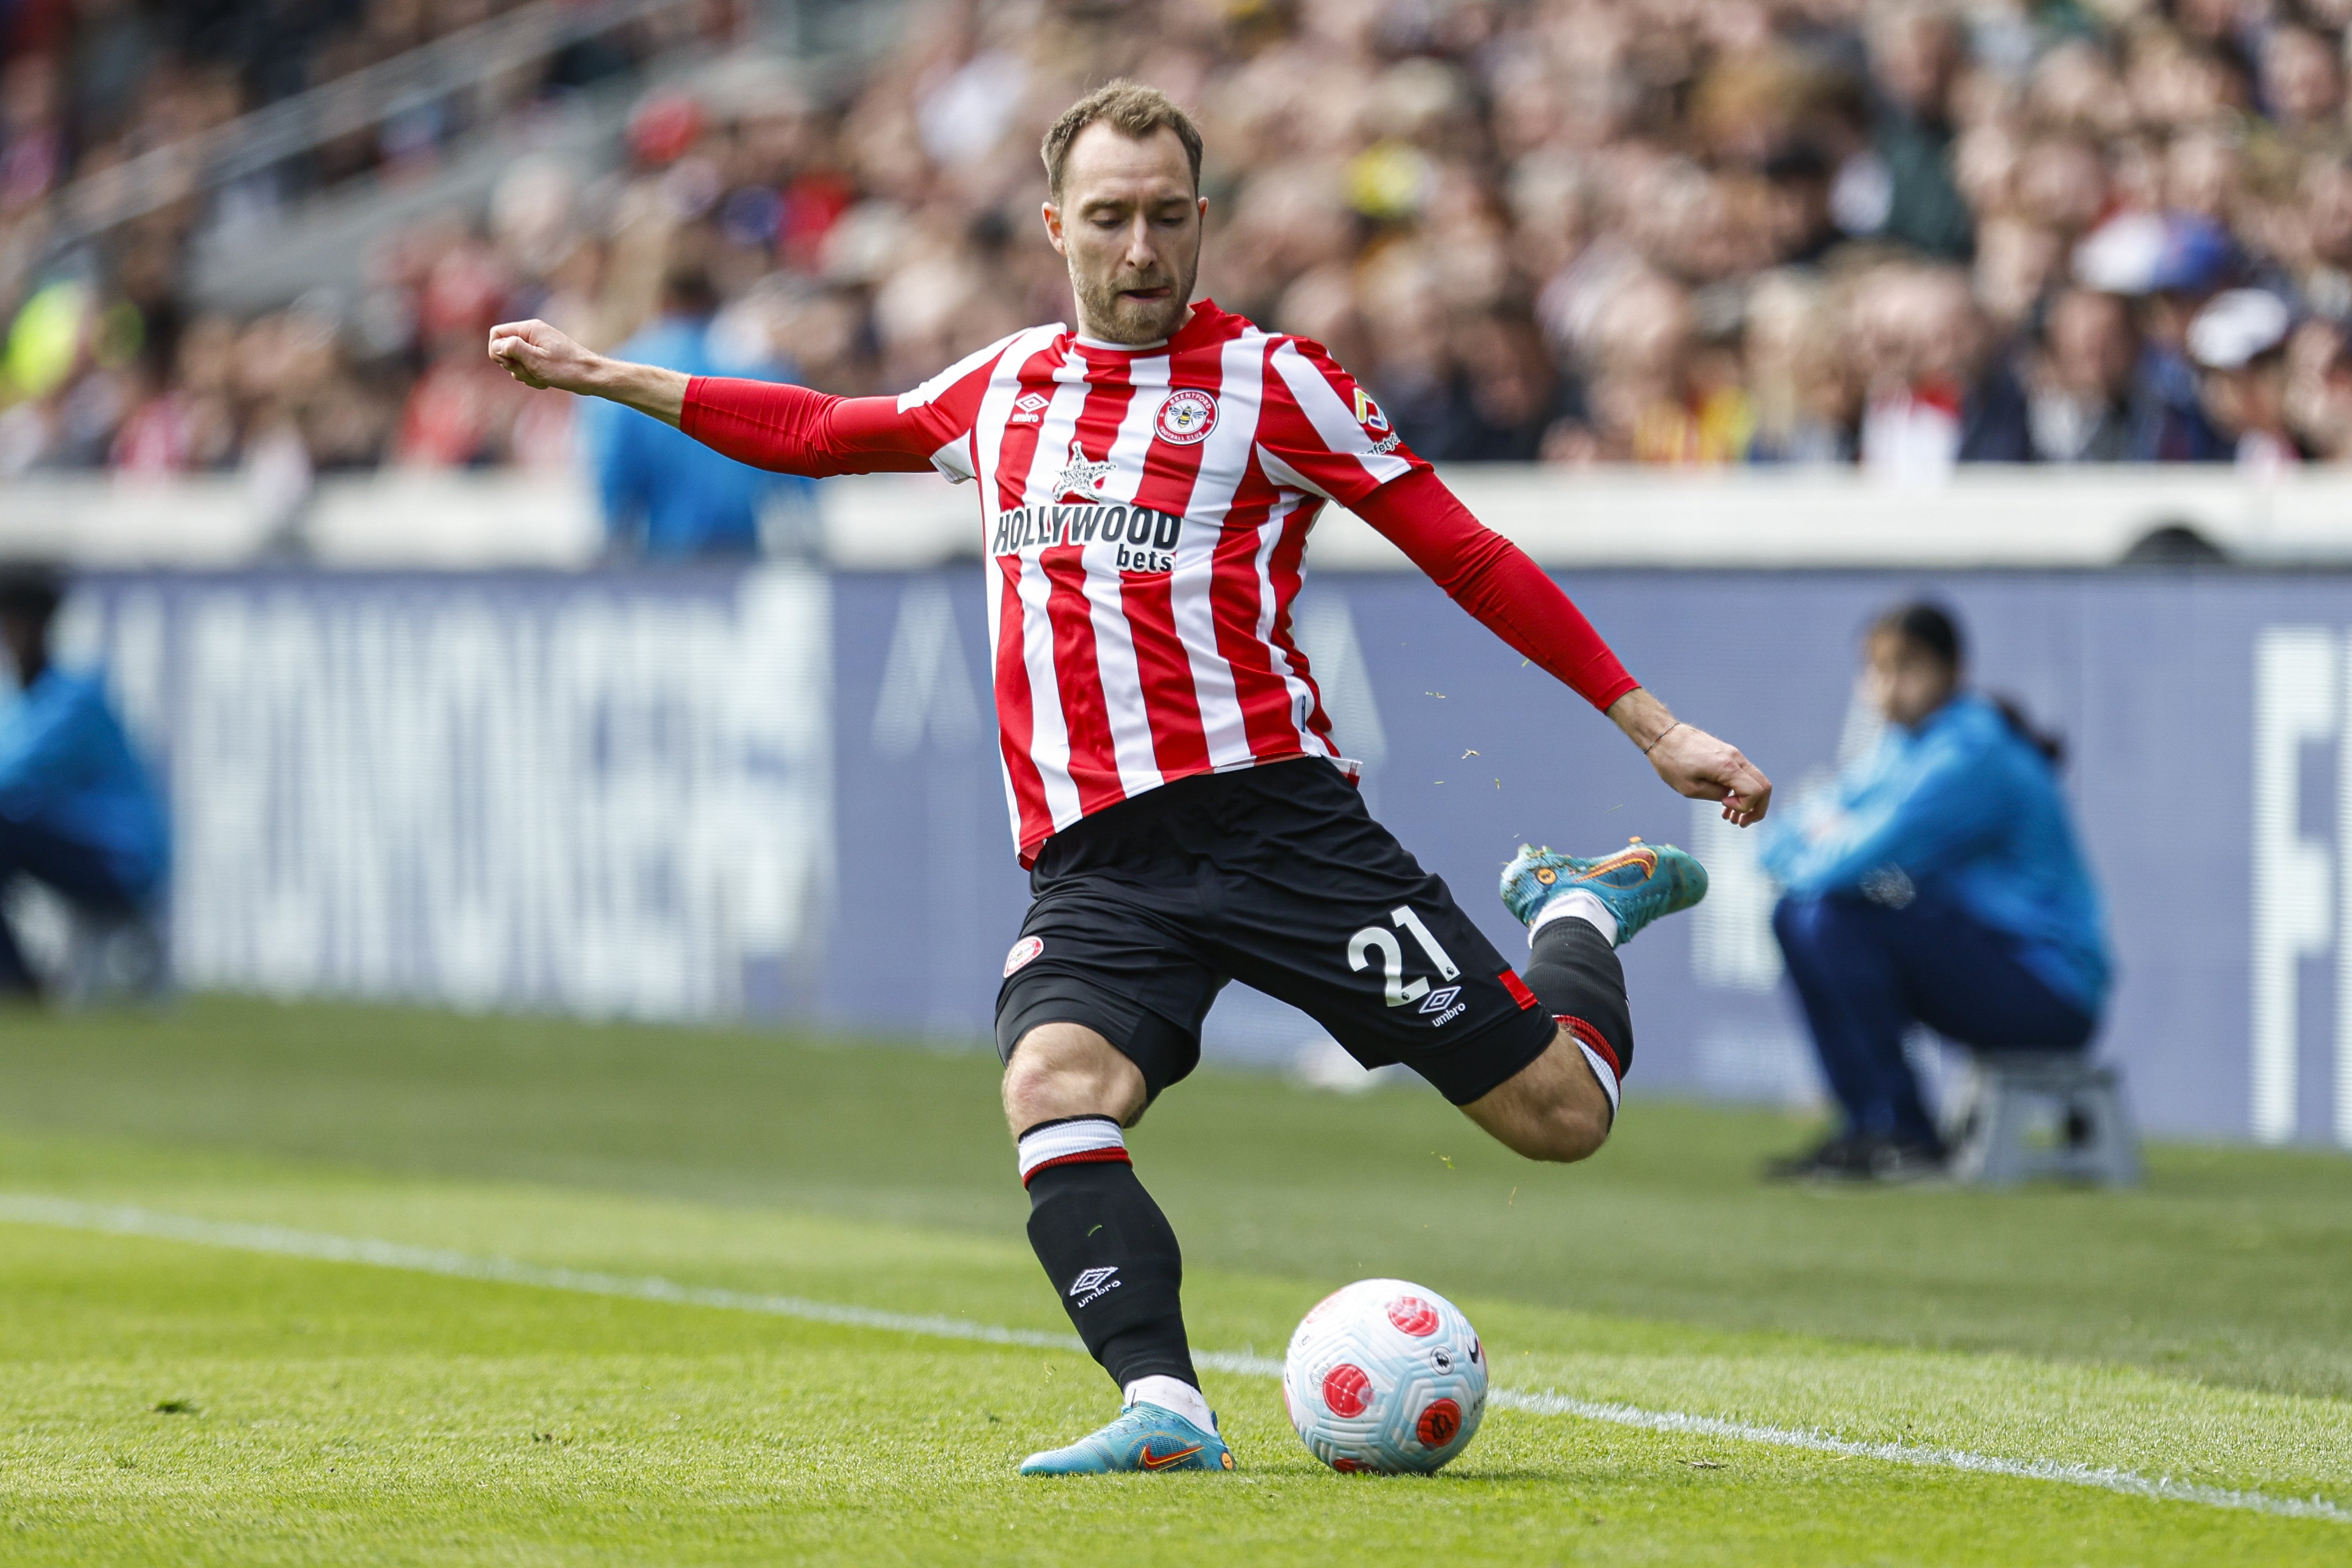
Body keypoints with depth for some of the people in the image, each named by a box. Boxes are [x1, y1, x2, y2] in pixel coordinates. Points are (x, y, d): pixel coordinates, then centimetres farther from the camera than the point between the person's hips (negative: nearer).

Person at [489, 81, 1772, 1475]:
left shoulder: (1268, 381, 1)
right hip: (1094, 861, 3)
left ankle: (1579, 913, 28)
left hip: (1272, 816, -3)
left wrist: (1657, 730, 0)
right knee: (1053, 1087, -30)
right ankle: (1165, 1413, -34)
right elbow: (821, 433, 34)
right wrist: (611, 379, 32)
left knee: (1560, 1114, -5)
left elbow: (1468, 557, 2)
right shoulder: (1005, 388, 16)